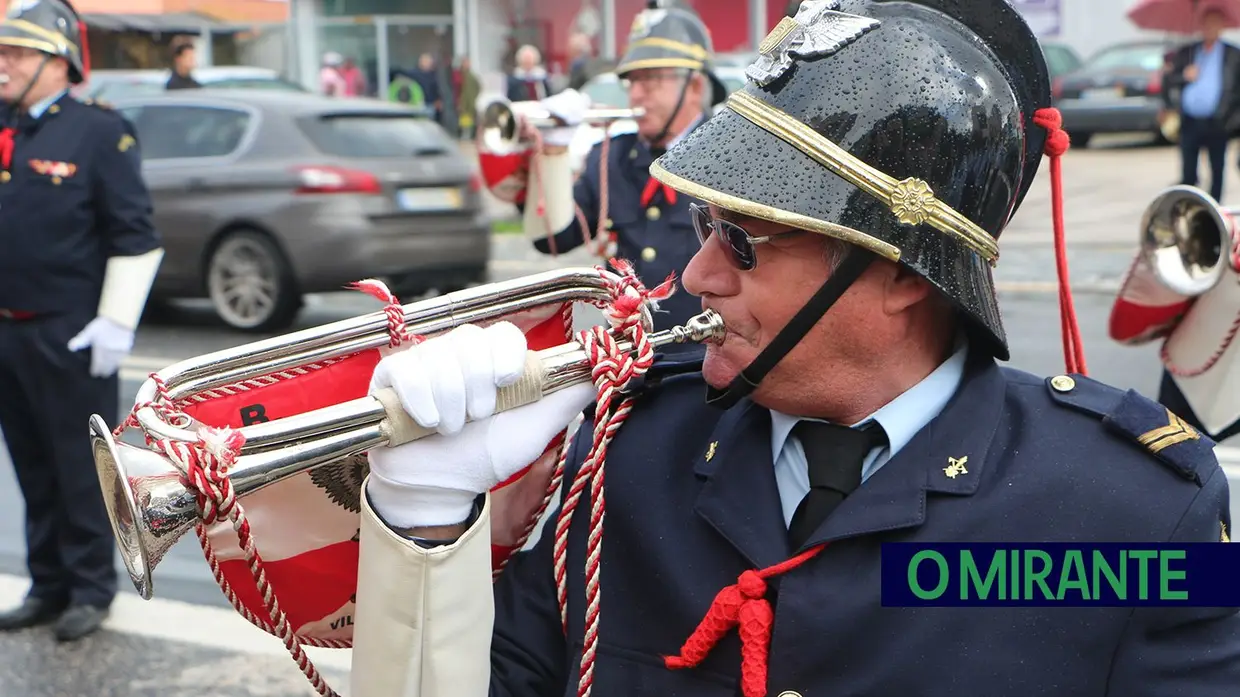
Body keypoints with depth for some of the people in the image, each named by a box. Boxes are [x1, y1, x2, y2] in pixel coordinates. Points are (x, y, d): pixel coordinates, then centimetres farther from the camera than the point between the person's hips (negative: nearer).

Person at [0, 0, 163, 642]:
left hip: (69, 339, -6)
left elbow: (134, 236, -11)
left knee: (80, 469, 3)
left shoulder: (100, 133, -9)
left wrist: (116, 322, -14)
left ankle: (91, 589, 17)